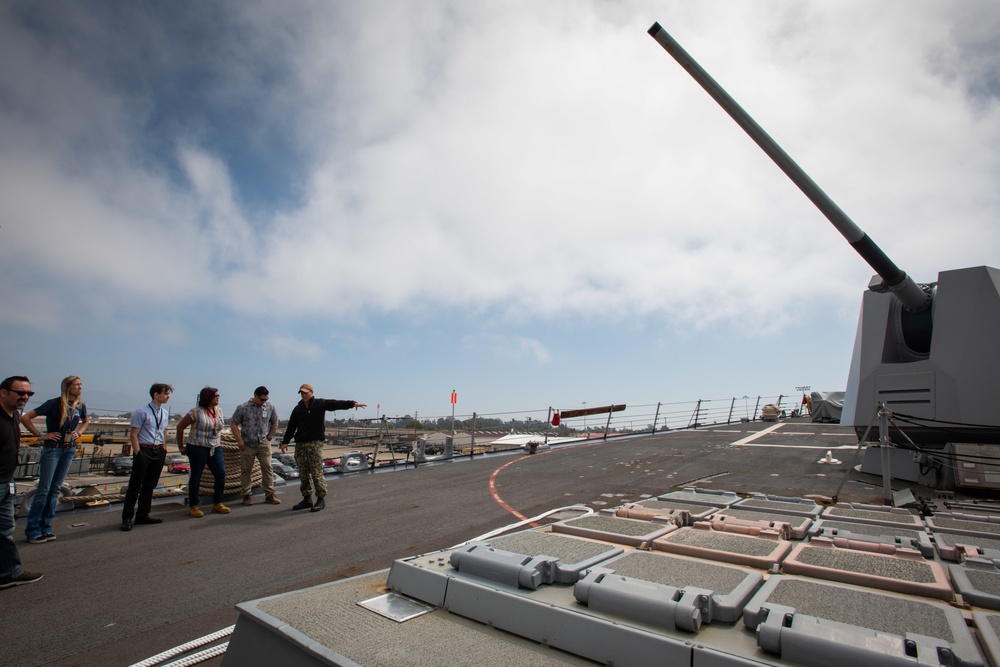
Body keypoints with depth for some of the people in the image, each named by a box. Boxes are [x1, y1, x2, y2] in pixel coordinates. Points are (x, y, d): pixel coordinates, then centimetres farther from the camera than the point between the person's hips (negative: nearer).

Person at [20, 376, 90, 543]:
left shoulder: (80, 405, 4)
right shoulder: (54, 403, -13)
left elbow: (86, 420, 25)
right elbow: (25, 418, -12)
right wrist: (40, 436, -12)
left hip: (69, 449, 5)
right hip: (52, 448, -5)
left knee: (56, 489, 10)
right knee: (44, 489, -2)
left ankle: (46, 527, 18)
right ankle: (33, 530, 8)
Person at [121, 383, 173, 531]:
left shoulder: (165, 413, 9)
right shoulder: (142, 412, -12)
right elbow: (133, 435, -11)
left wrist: (164, 450, 13)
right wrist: (138, 454, -13)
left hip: (159, 452, 6)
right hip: (144, 451, -6)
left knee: (150, 485, 13)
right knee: (135, 485, 1)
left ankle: (143, 515, 25)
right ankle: (127, 518, 13)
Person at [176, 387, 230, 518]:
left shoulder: (218, 411, 7)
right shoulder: (196, 412, -10)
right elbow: (180, 427, -2)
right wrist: (181, 447, 2)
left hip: (215, 448, 5)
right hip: (198, 448, -5)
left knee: (221, 473, -1)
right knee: (196, 476, 4)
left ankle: (217, 503, 12)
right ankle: (193, 506, 17)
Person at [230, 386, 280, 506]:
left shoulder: (270, 407, 3)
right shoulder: (243, 408, -5)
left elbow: (274, 423, 17)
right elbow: (233, 424, 0)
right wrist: (239, 440, -5)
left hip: (263, 444, 1)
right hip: (247, 445, -1)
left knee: (267, 468, -2)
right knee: (246, 470, 6)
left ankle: (269, 495, 5)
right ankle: (247, 496, 18)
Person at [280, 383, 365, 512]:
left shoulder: (320, 404, 0)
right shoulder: (298, 409, 12)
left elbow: (336, 404, -13)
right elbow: (291, 427, 14)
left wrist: (352, 403, -26)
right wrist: (285, 441, 6)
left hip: (315, 444, -5)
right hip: (300, 445, 5)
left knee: (317, 473, -5)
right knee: (303, 474, 10)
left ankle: (321, 499, 5)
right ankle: (307, 499, 21)